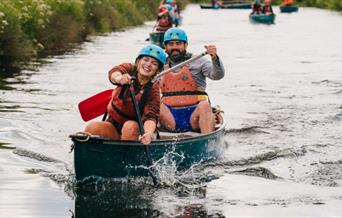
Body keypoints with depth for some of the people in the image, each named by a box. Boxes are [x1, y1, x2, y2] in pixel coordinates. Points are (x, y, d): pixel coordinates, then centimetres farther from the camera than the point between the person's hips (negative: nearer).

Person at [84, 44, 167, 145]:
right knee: (91, 128, -26)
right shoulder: (130, 69, -5)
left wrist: (148, 133, -51)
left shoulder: (153, 90, -13)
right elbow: (114, 72, -28)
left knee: (130, 126, -34)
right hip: (113, 126, 2)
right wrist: (119, 78, -55)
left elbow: (151, 117, -27)